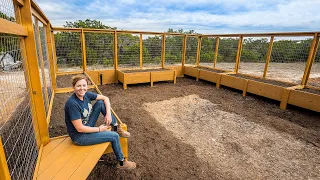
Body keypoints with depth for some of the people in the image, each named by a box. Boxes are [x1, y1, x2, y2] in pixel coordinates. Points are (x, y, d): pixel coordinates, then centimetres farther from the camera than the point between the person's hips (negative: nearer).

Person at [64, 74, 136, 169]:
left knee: (101, 103, -6)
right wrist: (99, 129, -16)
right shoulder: (72, 104, -29)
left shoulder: (86, 94, -8)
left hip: (87, 127, 7)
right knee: (114, 136, -13)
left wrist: (108, 113, -12)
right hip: (79, 136, -7)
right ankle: (121, 162, 11)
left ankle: (116, 128, 4)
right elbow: (80, 129, -26)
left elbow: (105, 98, 1)